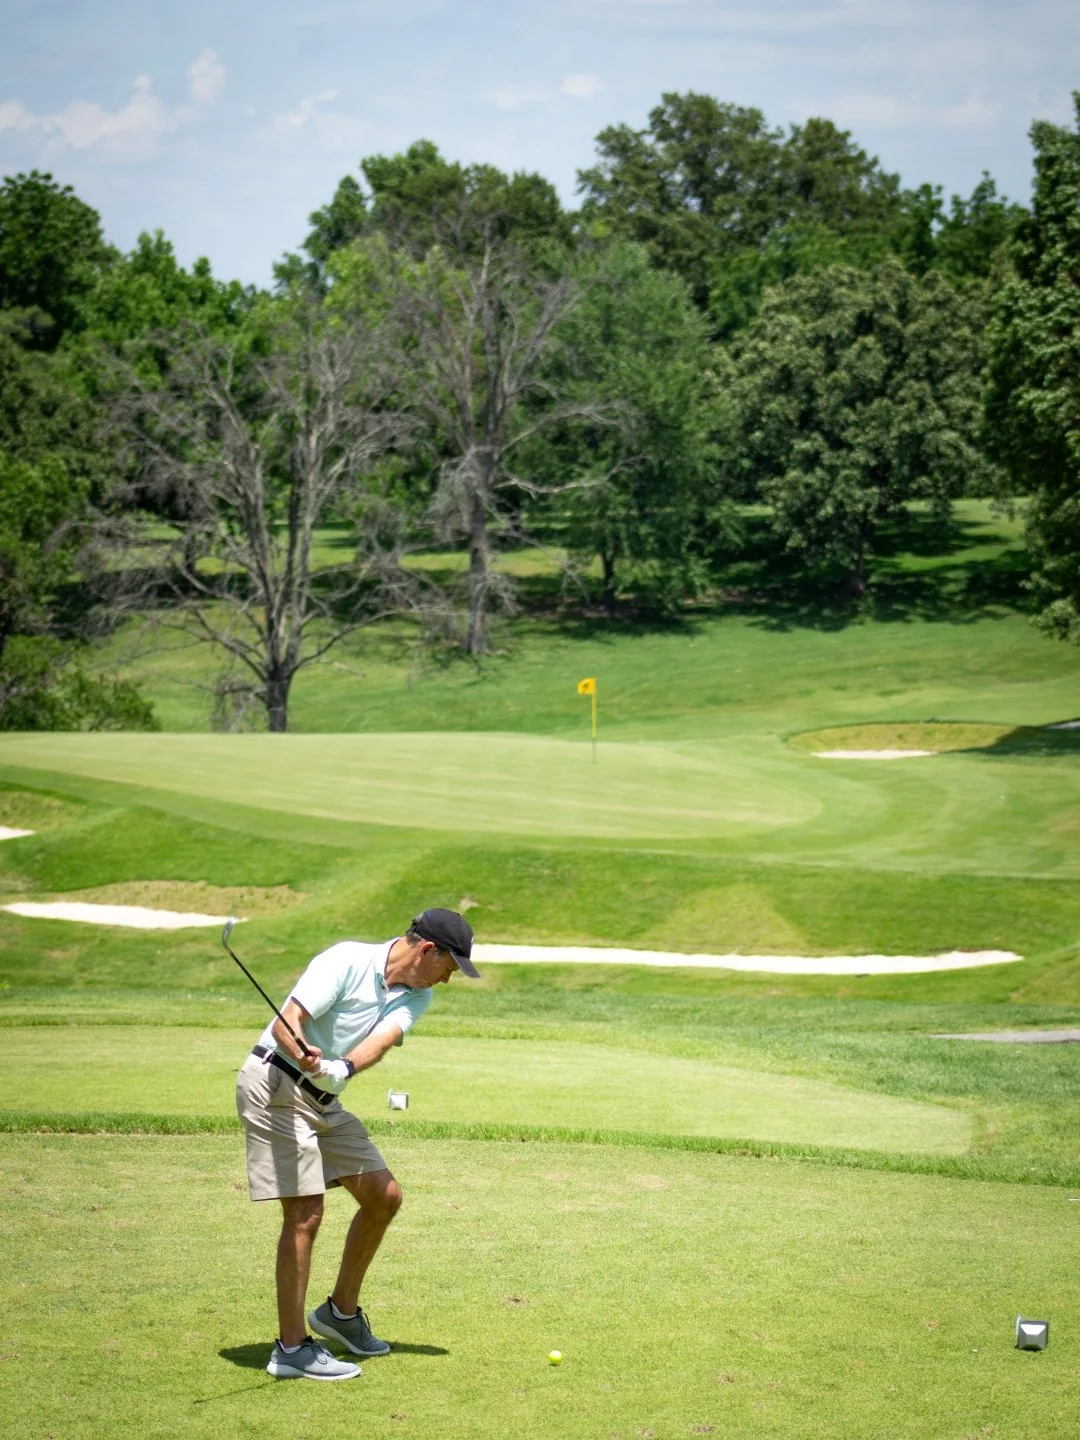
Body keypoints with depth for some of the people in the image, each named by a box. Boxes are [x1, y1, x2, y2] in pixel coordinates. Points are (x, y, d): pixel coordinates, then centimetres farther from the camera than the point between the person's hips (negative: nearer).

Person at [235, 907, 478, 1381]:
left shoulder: (415, 997, 4)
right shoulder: (347, 960, -17)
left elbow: (381, 1040, -17)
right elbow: (286, 1022, -24)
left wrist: (342, 1069, -38)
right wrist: (304, 1057, -46)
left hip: (324, 1099, 9)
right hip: (274, 1082, -9)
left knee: (384, 1196, 9)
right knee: (305, 1213, -14)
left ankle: (341, 1311, 25)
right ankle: (291, 1348, -8)